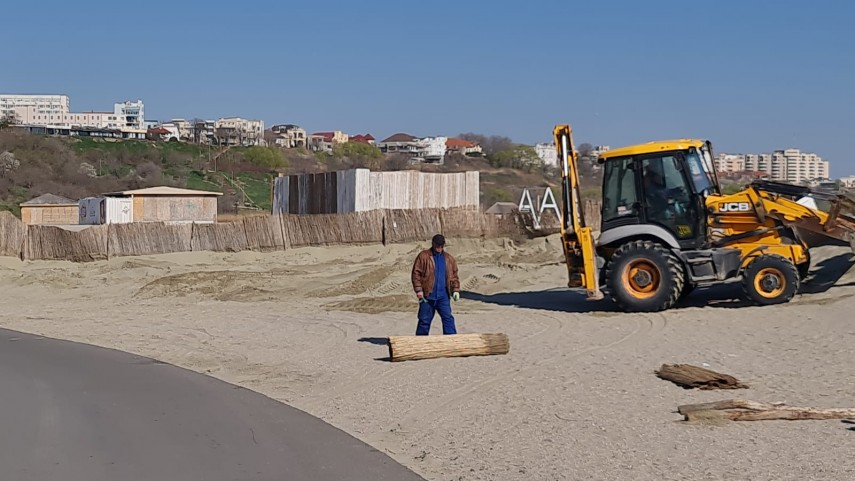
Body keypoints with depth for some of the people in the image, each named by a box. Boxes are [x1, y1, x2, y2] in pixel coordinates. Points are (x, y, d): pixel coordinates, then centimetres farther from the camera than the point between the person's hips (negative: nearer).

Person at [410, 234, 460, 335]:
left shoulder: (449, 258, 10)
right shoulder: (423, 256, -3)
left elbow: (454, 275, 15)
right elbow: (416, 273, -5)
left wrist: (456, 290, 5)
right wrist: (418, 290, -12)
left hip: (443, 296, 3)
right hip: (427, 296, -3)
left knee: (448, 318, -4)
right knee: (424, 320, 5)